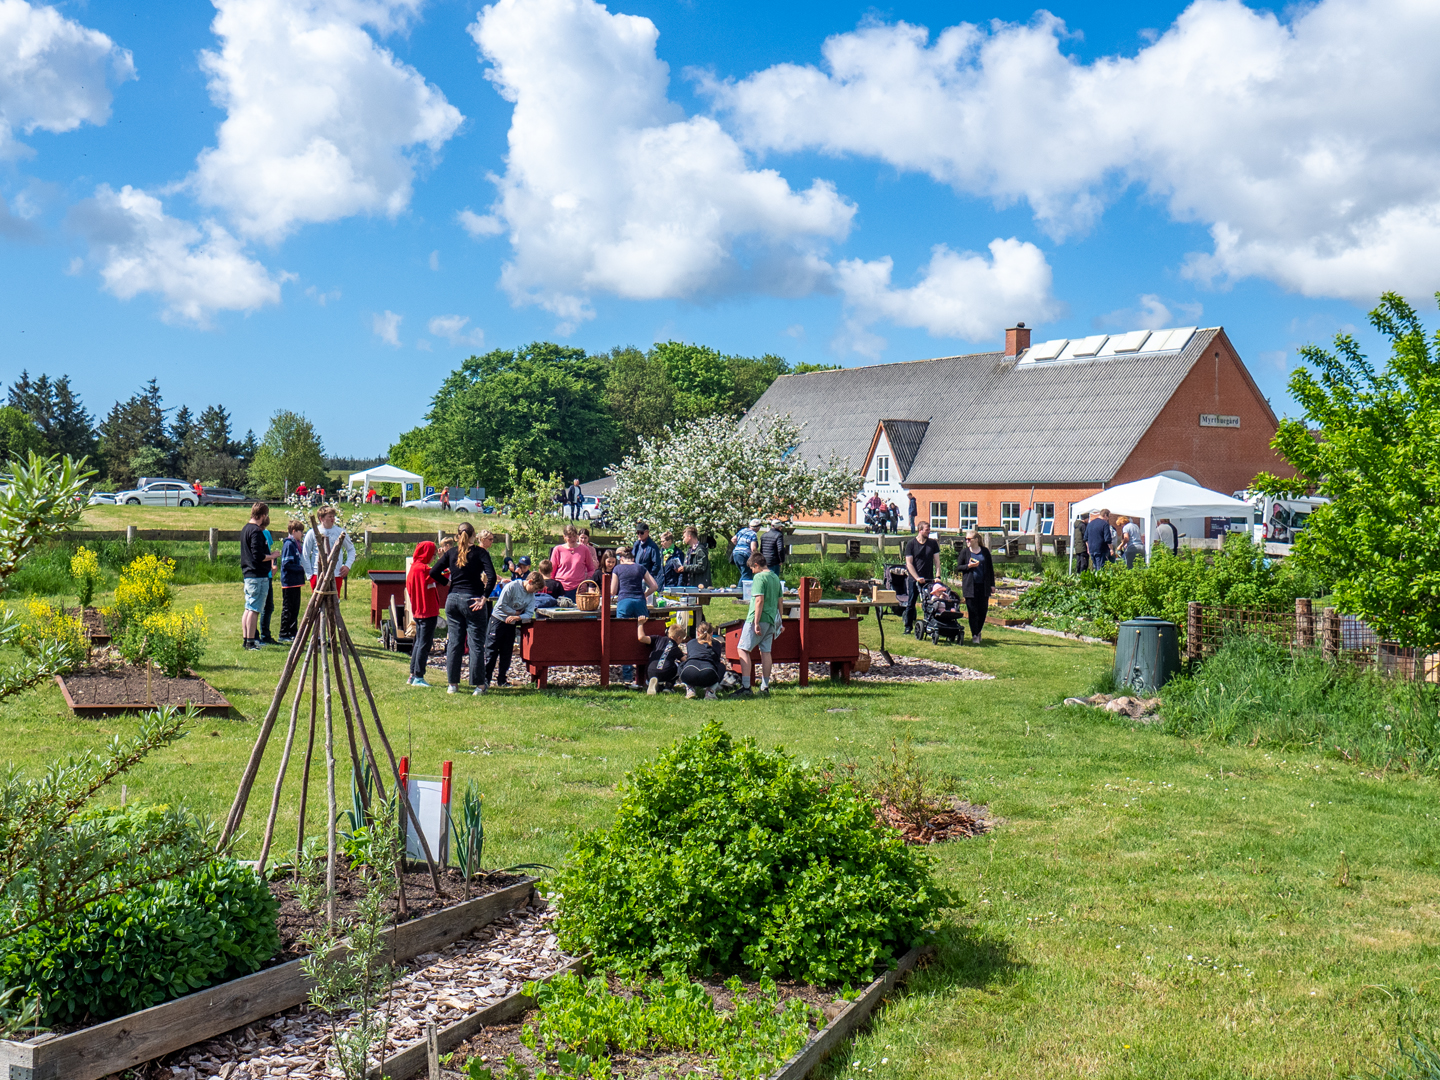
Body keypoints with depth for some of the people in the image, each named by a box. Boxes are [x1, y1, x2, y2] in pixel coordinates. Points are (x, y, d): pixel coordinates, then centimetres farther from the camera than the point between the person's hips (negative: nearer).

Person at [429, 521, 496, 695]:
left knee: (453, 642, 10)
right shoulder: (479, 552, -5)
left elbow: (434, 572, 2)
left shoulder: (451, 553, 5)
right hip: (473, 599, -4)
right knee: (476, 643, 2)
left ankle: (452, 684, 12)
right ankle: (477, 685, 3)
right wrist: (484, 598, -13)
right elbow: (491, 576, -18)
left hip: (453, 599, 4)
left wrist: (448, 583, 14)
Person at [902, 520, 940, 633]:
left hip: (928, 579, 1)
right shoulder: (911, 544, -1)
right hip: (913, 579, -1)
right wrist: (917, 578, -12)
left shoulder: (933, 543, 6)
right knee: (910, 604, 2)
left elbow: (936, 560, 5)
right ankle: (908, 627, 12)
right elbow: (909, 563, -3)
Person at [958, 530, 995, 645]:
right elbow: (958, 567, 5)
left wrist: (992, 584, 8)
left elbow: (990, 568, 11)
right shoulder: (964, 553, 4)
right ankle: (974, 636, 2)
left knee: (983, 610, 4)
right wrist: (969, 566, -14)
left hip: (983, 586, 2)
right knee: (972, 611, -3)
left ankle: (978, 631, 23)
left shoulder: (985, 551, 7)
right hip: (970, 586, -2)